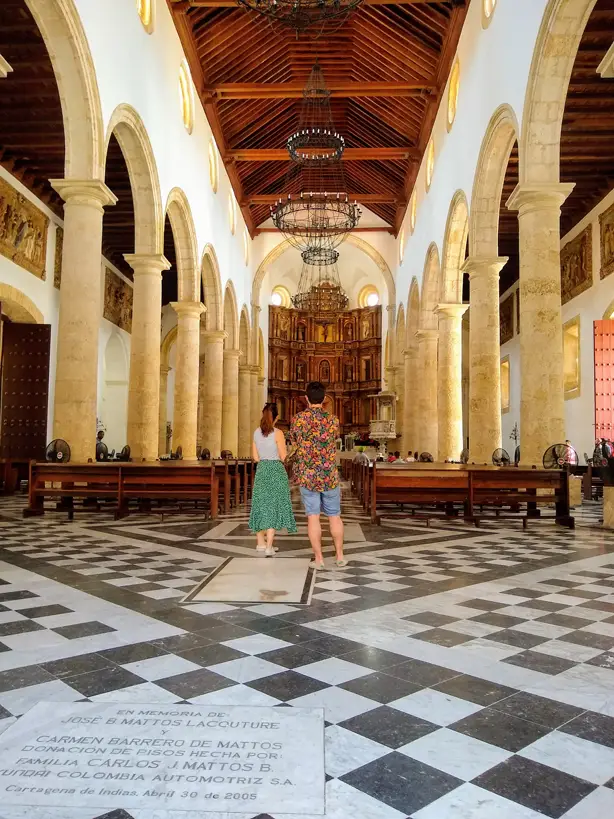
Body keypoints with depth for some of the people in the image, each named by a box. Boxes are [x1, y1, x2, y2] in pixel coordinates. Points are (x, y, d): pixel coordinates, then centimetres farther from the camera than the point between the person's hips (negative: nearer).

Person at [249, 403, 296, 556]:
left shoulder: (256, 432, 4)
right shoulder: (278, 433, -12)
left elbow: (255, 457, 7)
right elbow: (284, 457, -11)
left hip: (261, 470, 6)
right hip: (276, 470, -5)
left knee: (262, 505, 14)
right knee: (274, 506, -2)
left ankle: (261, 543, 24)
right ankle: (268, 547, -5)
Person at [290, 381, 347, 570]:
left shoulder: (298, 419, -7)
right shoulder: (333, 420, -5)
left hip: (307, 476, -1)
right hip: (330, 477, 1)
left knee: (313, 517, 4)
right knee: (334, 516, 13)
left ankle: (318, 558, 7)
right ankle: (340, 556, 19)